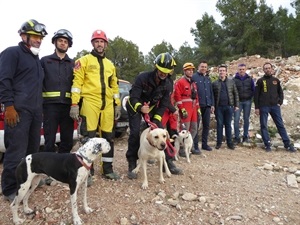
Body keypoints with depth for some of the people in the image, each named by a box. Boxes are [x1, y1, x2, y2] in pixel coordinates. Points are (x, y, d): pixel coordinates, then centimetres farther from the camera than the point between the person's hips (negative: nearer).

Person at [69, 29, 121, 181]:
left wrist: (117, 105, 15)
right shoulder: (84, 60, 4)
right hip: (90, 103, -5)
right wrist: (74, 104, -13)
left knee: (108, 137, 8)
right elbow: (77, 82, -5)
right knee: (89, 137, -5)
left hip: (107, 105, 5)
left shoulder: (110, 64, 20)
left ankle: (107, 169, 21)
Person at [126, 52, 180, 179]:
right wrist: (140, 107, -53)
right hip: (135, 107, -4)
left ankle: (167, 161, 12)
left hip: (152, 108, 4)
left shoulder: (168, 85, -14)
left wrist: (156, 119, -23)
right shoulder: (142, 77, -28)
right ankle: (132, 165, -4)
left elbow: (164, 104, -12)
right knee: (135, 133, -16)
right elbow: (133, 97, -32)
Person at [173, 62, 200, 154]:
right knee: (185, 129, -8)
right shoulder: (180, 82, -6)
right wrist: (182, 109, -18)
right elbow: (177, 96, -14)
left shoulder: (193, 83, 20)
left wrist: (198, 108, 17)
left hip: (193, 108, 8)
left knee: (194, 128, 11)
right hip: (185, 109, -8)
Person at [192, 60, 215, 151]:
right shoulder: (194, 77, -5)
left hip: (207, 105, 6)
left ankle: (204, 144, 22)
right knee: (196, 126, 1)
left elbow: (211, 92, 18)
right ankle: (195, 145, 9)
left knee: (206, 125, 11)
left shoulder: (208, 78, 16)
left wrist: (212, 104, 13)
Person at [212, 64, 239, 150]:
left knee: (228, 125, 7)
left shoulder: (231, 82, 7)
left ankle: (229, 142, 15)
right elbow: (212, 96, 3)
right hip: (219, 107, 0)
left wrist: (236, 105, 3)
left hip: (229, 106, 1)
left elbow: (236, 94, 8)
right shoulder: (215, 83, 5)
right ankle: (219, 142, 14)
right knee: (219, 124, 5)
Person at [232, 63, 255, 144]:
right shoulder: (234, 79, 1)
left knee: (246, 119, 8)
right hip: (238, 102, -2)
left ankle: (245, 136, 19)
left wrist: (251, 97, 0)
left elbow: (253, 89, 10)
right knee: (236, 119, -8)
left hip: (247, 102, 2)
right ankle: (237, 137, -1)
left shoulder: (249, 79, 7)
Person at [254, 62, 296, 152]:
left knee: (280, 125, 5)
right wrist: (257, 107, -6)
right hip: (263, 107, -2)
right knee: (264, 126, 1)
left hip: (275, 106, 2)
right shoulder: (260, 81, 1)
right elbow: (256, 95, -1)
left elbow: (280, 92, 18)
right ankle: (267, 144, 11)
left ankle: (287, 144, 12)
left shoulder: (276, 80, 11)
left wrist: (280, 102, 4)